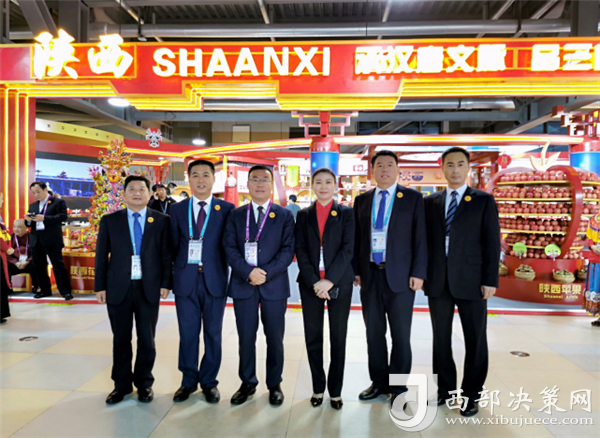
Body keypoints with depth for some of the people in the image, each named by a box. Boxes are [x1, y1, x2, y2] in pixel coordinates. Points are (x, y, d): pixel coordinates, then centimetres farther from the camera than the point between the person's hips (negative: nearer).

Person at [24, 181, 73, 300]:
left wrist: (44, 218, -20)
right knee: (39, 266, 9)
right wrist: (28, 220, -6)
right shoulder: (33, 206, 20)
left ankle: (66, 291, -3)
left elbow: (63, 216, -12)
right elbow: (29, 224, 18)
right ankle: (45, 290, 21)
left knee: (58, 265, -6)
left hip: (52, 240, -6)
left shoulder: (58, 202, 2)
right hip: (36, 240, 6)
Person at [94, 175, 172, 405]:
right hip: (118, 288, 1)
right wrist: (100, 286, 1)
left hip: (149, 288, -1)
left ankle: (144, 383, 27)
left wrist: (165, 283, -5)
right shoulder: (109, 221, 4)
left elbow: (166, 254, 1)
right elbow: (101, 256, 4)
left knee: (147, 339, 9)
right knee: (121, 339, 11)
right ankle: (122, 384, 28)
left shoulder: (162, 221, 1)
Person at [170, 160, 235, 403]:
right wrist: (181, 269, 5)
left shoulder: (227, 209, 0)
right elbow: (174, 245, 10)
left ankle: (209, 382, 26)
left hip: (214, 280, -1)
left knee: (213, 333, 9)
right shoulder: (177, 210, 7)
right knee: (187, 333, 9)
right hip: (186, 280, 2)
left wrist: (220, 269, -1)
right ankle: (189, 381, 28)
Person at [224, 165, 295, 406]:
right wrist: (248, 272, -15)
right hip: (243, 284, 1)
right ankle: (248, 383, 26)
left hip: (274, 284, -1)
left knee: (275, 338, 8)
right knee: (246, 337, 9)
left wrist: (267, 273, -15)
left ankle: (274, 384, 26)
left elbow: (288, 250, -3)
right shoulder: (236, 215, 8)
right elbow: (230, 248, 0)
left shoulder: (285, 215, 4)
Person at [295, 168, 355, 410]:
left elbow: (348, 249, -5)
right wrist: (314, 281, -11)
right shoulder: (303, 215, 9)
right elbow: (300, 250, 1)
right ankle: (318, 387, 22)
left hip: (339, 283, -1)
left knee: (338, 337, 6)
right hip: (310, 283, 2)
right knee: (313, 337, 7)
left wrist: (330, 280, -14)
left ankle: (335, 390, 20)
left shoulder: (346, 213, 4)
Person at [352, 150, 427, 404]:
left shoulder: (413, 198, 1)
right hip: (370, 275, 3)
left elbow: (420, 238, -3)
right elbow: (357, 238, 10)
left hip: (400, 276, -3)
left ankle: (398, 387, 22)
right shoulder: (362, 200, 10)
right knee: (374, 332, 12)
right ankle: (379, 382, 28)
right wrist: (356, 270, 5)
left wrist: (418, 273, -9)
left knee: (400, 335, 5)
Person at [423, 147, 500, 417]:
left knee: (475, 339, 6)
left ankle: (471, 394, 21)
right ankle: (445, 388, 26)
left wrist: (490, 279, -8)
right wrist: (421, 273, 2)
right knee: (441, 337, 11)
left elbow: (492, 242, -2)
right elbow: (425, 240, 9)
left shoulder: (484, 201, 3)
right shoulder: (430, 202, 10)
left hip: (471, 280, -2)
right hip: (437, 281, 3)